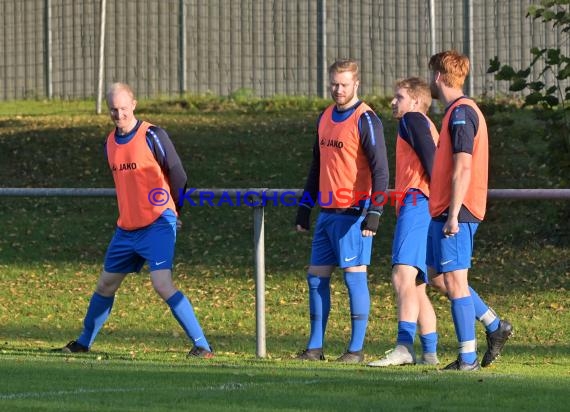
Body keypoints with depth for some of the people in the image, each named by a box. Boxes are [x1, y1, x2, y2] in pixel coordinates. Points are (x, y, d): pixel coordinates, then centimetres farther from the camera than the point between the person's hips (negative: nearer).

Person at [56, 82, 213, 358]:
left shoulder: (153, 136, -11)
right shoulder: (110, 143, 10)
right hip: (126, 228, 7)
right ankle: (84, 342, 33)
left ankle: (202, 346, -19)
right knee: (105, 284, 16)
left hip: (157, 224, -7)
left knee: (162, 284, -20)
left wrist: (174, 212, 2)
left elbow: (178, 175, -6)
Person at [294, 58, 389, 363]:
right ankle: (315, 347, 13)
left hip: (353, 212, -8)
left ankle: (357, 349, -1)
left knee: (354, 275, -5)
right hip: (327, 212, 8)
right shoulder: (325, 118, 15)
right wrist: (304, 207, 20)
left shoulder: (365, 120, -9)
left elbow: (380, 170, -12)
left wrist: (374, 213, -19)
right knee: (316, 277, 7)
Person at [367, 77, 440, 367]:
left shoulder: (413, 119, -1)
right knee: (416, 287, 13)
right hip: (417, 209, 11)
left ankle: (404, 347, -33)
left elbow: (430, 158, -14)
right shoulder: (427, 127, 29)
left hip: (415, 204, -11)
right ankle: (429, 352, 14)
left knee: (403, 277, -22)